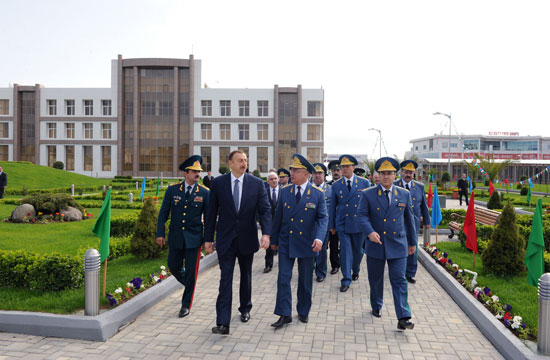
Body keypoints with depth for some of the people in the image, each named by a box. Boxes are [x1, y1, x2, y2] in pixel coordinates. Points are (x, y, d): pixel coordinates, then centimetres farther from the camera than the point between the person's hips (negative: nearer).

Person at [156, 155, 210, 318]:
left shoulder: (205, 192, -4)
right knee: (173, 267, 13)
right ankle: (189, 285, 44)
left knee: (191, 272, 2)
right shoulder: (172, 190, 0)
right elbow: (163, 212, 4)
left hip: (194, 239, -2)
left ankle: (186, 305, 19)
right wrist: (160, 233, -2)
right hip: (175, 237, 2)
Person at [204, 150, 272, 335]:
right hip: (226, 239, -1)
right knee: (225, 279, -5)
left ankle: (245, 309, 39)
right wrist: (208, 238, 0)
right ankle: (223, 323, -3)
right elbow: (211, 212, 1)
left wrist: (266, 233, -21)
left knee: (246, 276, 18)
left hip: (247, 238, 2)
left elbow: (265, 210, -6)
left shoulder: (256, 183, -2)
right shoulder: (218, 183, -2)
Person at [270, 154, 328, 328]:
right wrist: (274, 240, 11)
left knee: (305, 280, 11)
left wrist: (319, 238, -24)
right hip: (286, 242, 2)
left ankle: (303, 312, 29)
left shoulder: (318, 194, -6)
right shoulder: (284, 191, 1)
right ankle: (285, 314, 8)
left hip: (306, 244, -1)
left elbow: (323, 217, -8)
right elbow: (278, 216, 7)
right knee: (283, 278, -2)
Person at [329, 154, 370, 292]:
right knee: (345, 251, -4)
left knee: (358, 250, 14)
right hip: (342, 224, 0)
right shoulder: (336, 185, 2)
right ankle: (346, 280, 4)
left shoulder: (364, 183, -1)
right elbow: (333, 206, 7)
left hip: (359, 223, 1)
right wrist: (331, 225, 7)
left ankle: (355, 271, 40)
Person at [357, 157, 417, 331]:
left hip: (398, 245, 0)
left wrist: (412, 242, 15)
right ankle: (376, 307, 35)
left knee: (399, 280, -4)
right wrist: (370, 232, -27)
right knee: (375, 279, 13)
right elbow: (362, 215, -9)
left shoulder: (404, 194, 5)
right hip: (375, 245, 0)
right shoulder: (368, 194, -2)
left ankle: (403, 318, -2)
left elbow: (409, 219, 12)